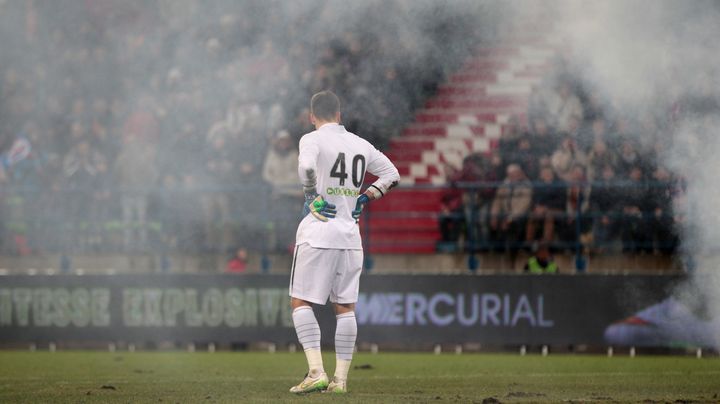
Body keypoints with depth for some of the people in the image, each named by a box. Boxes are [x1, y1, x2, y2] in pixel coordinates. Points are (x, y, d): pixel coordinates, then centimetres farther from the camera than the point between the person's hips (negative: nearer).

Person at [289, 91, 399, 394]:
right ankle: (340, 378, 9)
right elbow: (392, 174, 20)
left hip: (318, 232, -5)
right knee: (346, 307, 10)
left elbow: (306, 167, -25)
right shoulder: (361, 145, 12)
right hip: (350, 235, 5)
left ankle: (316, 372, -13)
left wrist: (311, 195, -10)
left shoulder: (312, 139, -5)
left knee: (300, 302, -1)